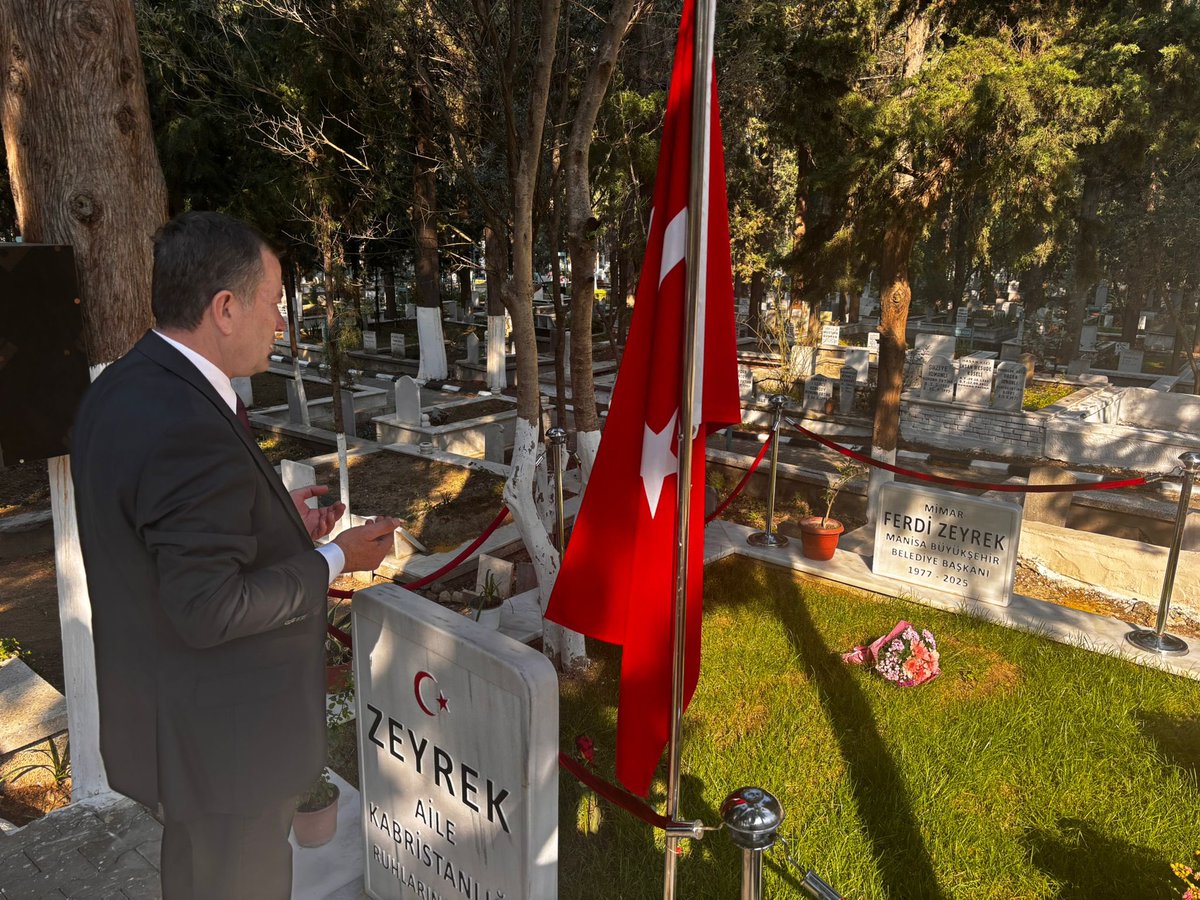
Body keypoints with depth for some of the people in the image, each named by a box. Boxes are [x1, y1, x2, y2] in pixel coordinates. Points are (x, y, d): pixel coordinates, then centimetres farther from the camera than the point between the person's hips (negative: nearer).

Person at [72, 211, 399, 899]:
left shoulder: (122, 389, 0)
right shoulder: (192, 431, -32)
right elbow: (209, 609, -28)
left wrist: (279, 521, 4)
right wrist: (335, 559, -18)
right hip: (222, 739, -9)